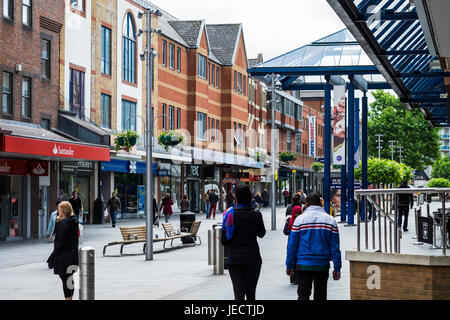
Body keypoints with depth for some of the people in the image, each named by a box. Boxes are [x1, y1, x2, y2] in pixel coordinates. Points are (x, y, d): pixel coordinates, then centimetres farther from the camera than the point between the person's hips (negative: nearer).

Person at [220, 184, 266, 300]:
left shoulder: (230, 214, -6)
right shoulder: (256, 215, -9)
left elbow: (224, 241, -4)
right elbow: (261, 234, 10)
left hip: (234, 259, 0)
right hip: (252, 258, 0)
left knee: (238, 293, -1)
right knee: (251, 293, 12)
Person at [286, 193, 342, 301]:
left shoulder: (300, 219, -2)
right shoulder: (331, 220, 4)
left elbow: (292, 246, -2)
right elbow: (335, 247, 1)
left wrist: (289, 265, 5)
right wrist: (337, 268, 4)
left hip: (303, 266, -2)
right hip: (323, 266, 2)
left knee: (303, 295, -1)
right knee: (320, 296, 11)